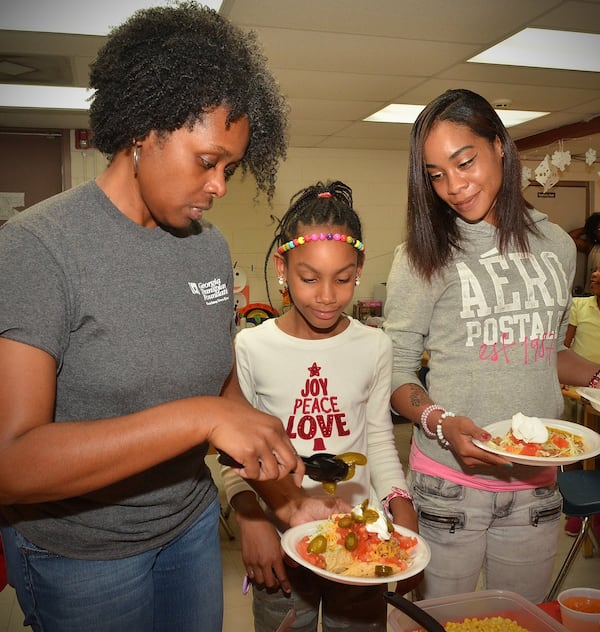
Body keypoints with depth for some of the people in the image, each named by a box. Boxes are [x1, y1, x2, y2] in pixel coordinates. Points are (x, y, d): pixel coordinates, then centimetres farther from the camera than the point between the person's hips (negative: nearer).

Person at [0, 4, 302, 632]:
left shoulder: (211, 248, -2)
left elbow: (225, 386, 5)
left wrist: (280, 492, -7)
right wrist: (200, 417, -35)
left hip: (193, 523, 5)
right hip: (79, 553, -5)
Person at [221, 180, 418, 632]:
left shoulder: (375, 347, -5)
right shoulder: (252, 348, -11)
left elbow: (379, 438, 5)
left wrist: (399, 500, -9)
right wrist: (251, 518, -17)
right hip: (282, 541, -1)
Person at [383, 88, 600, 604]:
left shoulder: (557, 245, 4)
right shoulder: (425, 255, -9)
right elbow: (396, 369, -9)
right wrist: (440, 422, -25)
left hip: (537, 483, 4)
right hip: (449, 480, -3)